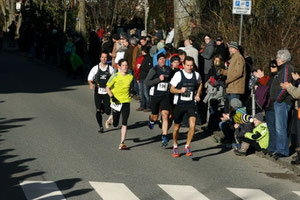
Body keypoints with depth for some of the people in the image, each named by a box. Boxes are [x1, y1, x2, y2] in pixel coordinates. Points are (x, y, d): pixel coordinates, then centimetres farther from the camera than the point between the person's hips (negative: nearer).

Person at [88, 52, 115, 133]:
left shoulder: (110, 69, 3)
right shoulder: (95, 68, 2)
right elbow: (89, 79, 7)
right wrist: (91, 84, -15)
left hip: (107, 92, 0)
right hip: (98, 92, 0)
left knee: (107, 112, -3)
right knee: (98, 111, -8)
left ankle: (103, 108, 34)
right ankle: (101, 127, 9)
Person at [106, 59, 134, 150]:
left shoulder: (130, 77, 3)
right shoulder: (115, 76, -8)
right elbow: (108, 88, -3)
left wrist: (132, 90, -4)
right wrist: (112, 97, -17)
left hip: (126, 102, 2)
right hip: (116, 102, -2)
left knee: (124, 124, -7)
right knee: (115, 124, 6)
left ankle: (122, 144, -5)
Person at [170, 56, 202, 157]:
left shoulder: (196, 75, 1)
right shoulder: (178, 74, -9)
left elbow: (200, 84, 24)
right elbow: (171, 89, -5)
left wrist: (198, 94, 10)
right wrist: (180, 91, -24)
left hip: (191, 104, 1)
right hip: (179, 104, -1)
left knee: (192, 125, -17)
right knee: (177, 126, 11)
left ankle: (187, 146, -1)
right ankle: (175, 146, 33)